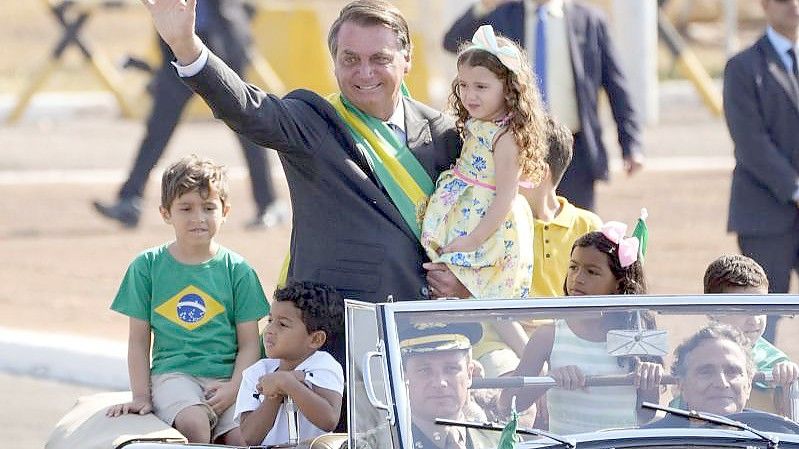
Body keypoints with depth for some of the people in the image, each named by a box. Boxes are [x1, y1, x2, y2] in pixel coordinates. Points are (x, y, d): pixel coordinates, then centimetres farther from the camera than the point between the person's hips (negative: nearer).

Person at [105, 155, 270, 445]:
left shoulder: (237, 270, 8)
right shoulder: (147, 266, 8)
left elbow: (249, 344, 7)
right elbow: (139, 341, 9)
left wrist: (233, 388, -9)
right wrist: (141, 396, 0)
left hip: (226, 375, 1)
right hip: (172, 372, -1)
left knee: (243, 438, -26)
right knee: (194, 424, -32)